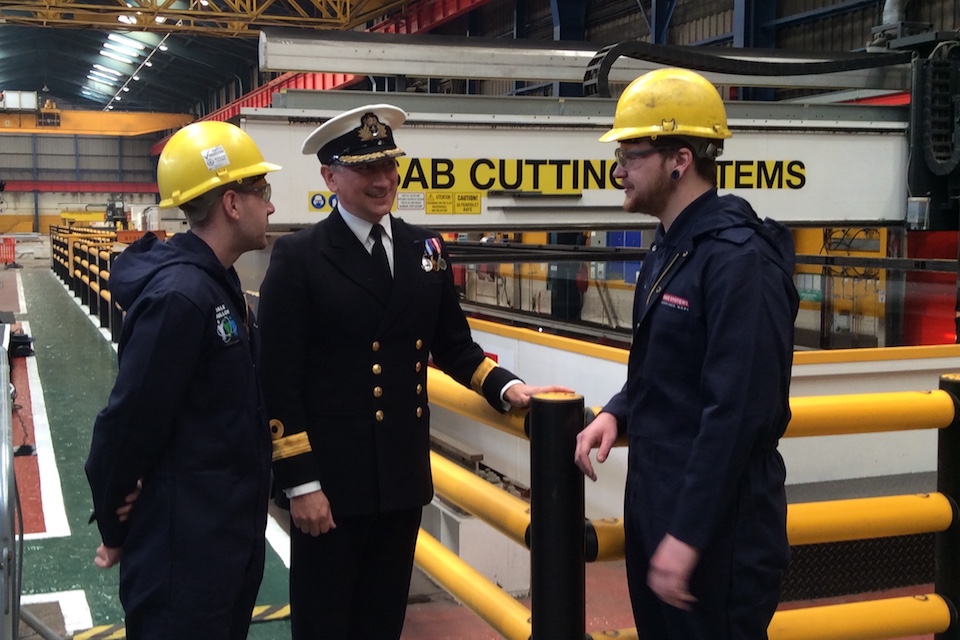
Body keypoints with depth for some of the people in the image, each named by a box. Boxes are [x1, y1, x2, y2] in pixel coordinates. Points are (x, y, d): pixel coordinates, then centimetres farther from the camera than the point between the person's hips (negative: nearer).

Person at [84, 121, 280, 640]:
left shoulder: (216, 284, 9)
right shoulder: (179, 296, -24)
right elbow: (130, 418, -21)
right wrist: (115, 526, -8)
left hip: (231, 534, 9)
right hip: (183, 547, -9)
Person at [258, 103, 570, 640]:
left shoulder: (427, 249, 7)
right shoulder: (298, 257, -9)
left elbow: (452, 344, 14)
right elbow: (280, 377, -11)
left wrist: (506, 387, -4)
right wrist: (300, 483, -14)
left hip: (405, 473, 5)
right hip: (330, 478, -4)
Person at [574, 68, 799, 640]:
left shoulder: (738, 257, -21)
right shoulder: (671, 249, 10)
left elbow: (738, 411, -26)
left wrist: (688, 535, -24)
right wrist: (618, 413, 1)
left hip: (715, 528, -9)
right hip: (656, 506, 9)